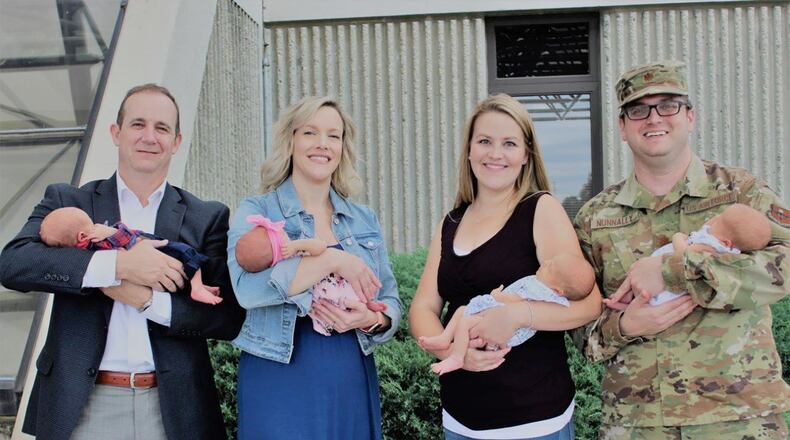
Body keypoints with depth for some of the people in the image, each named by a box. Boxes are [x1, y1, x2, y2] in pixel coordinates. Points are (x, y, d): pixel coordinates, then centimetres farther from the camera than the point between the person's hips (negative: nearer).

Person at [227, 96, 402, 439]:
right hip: (280, 384, -4)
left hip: (354, 383, 4)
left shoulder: (364, 220, 9)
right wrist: (333, 259, -21)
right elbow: (248, 286, -20)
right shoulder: (256, 212, -3)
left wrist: (370, 319, -12)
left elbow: (391, 302, 10)